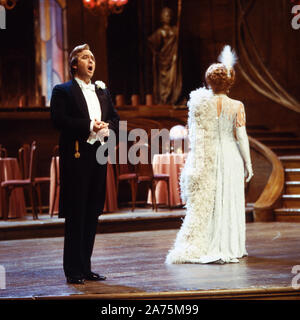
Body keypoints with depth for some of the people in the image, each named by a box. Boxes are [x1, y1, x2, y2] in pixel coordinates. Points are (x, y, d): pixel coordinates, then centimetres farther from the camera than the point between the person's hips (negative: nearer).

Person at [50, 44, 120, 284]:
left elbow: (115, 118, 19)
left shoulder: (102, 91, 19)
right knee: (75, 215, -4)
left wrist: (107, 127, -4)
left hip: (99, 156, 6)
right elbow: (58, 120, -12)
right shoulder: (63, 91, 0)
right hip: (76, 158, -6)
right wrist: (88, 126, -17)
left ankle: (85, 267, 17)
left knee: (93, 214, 9)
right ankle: (73, 270, 1)